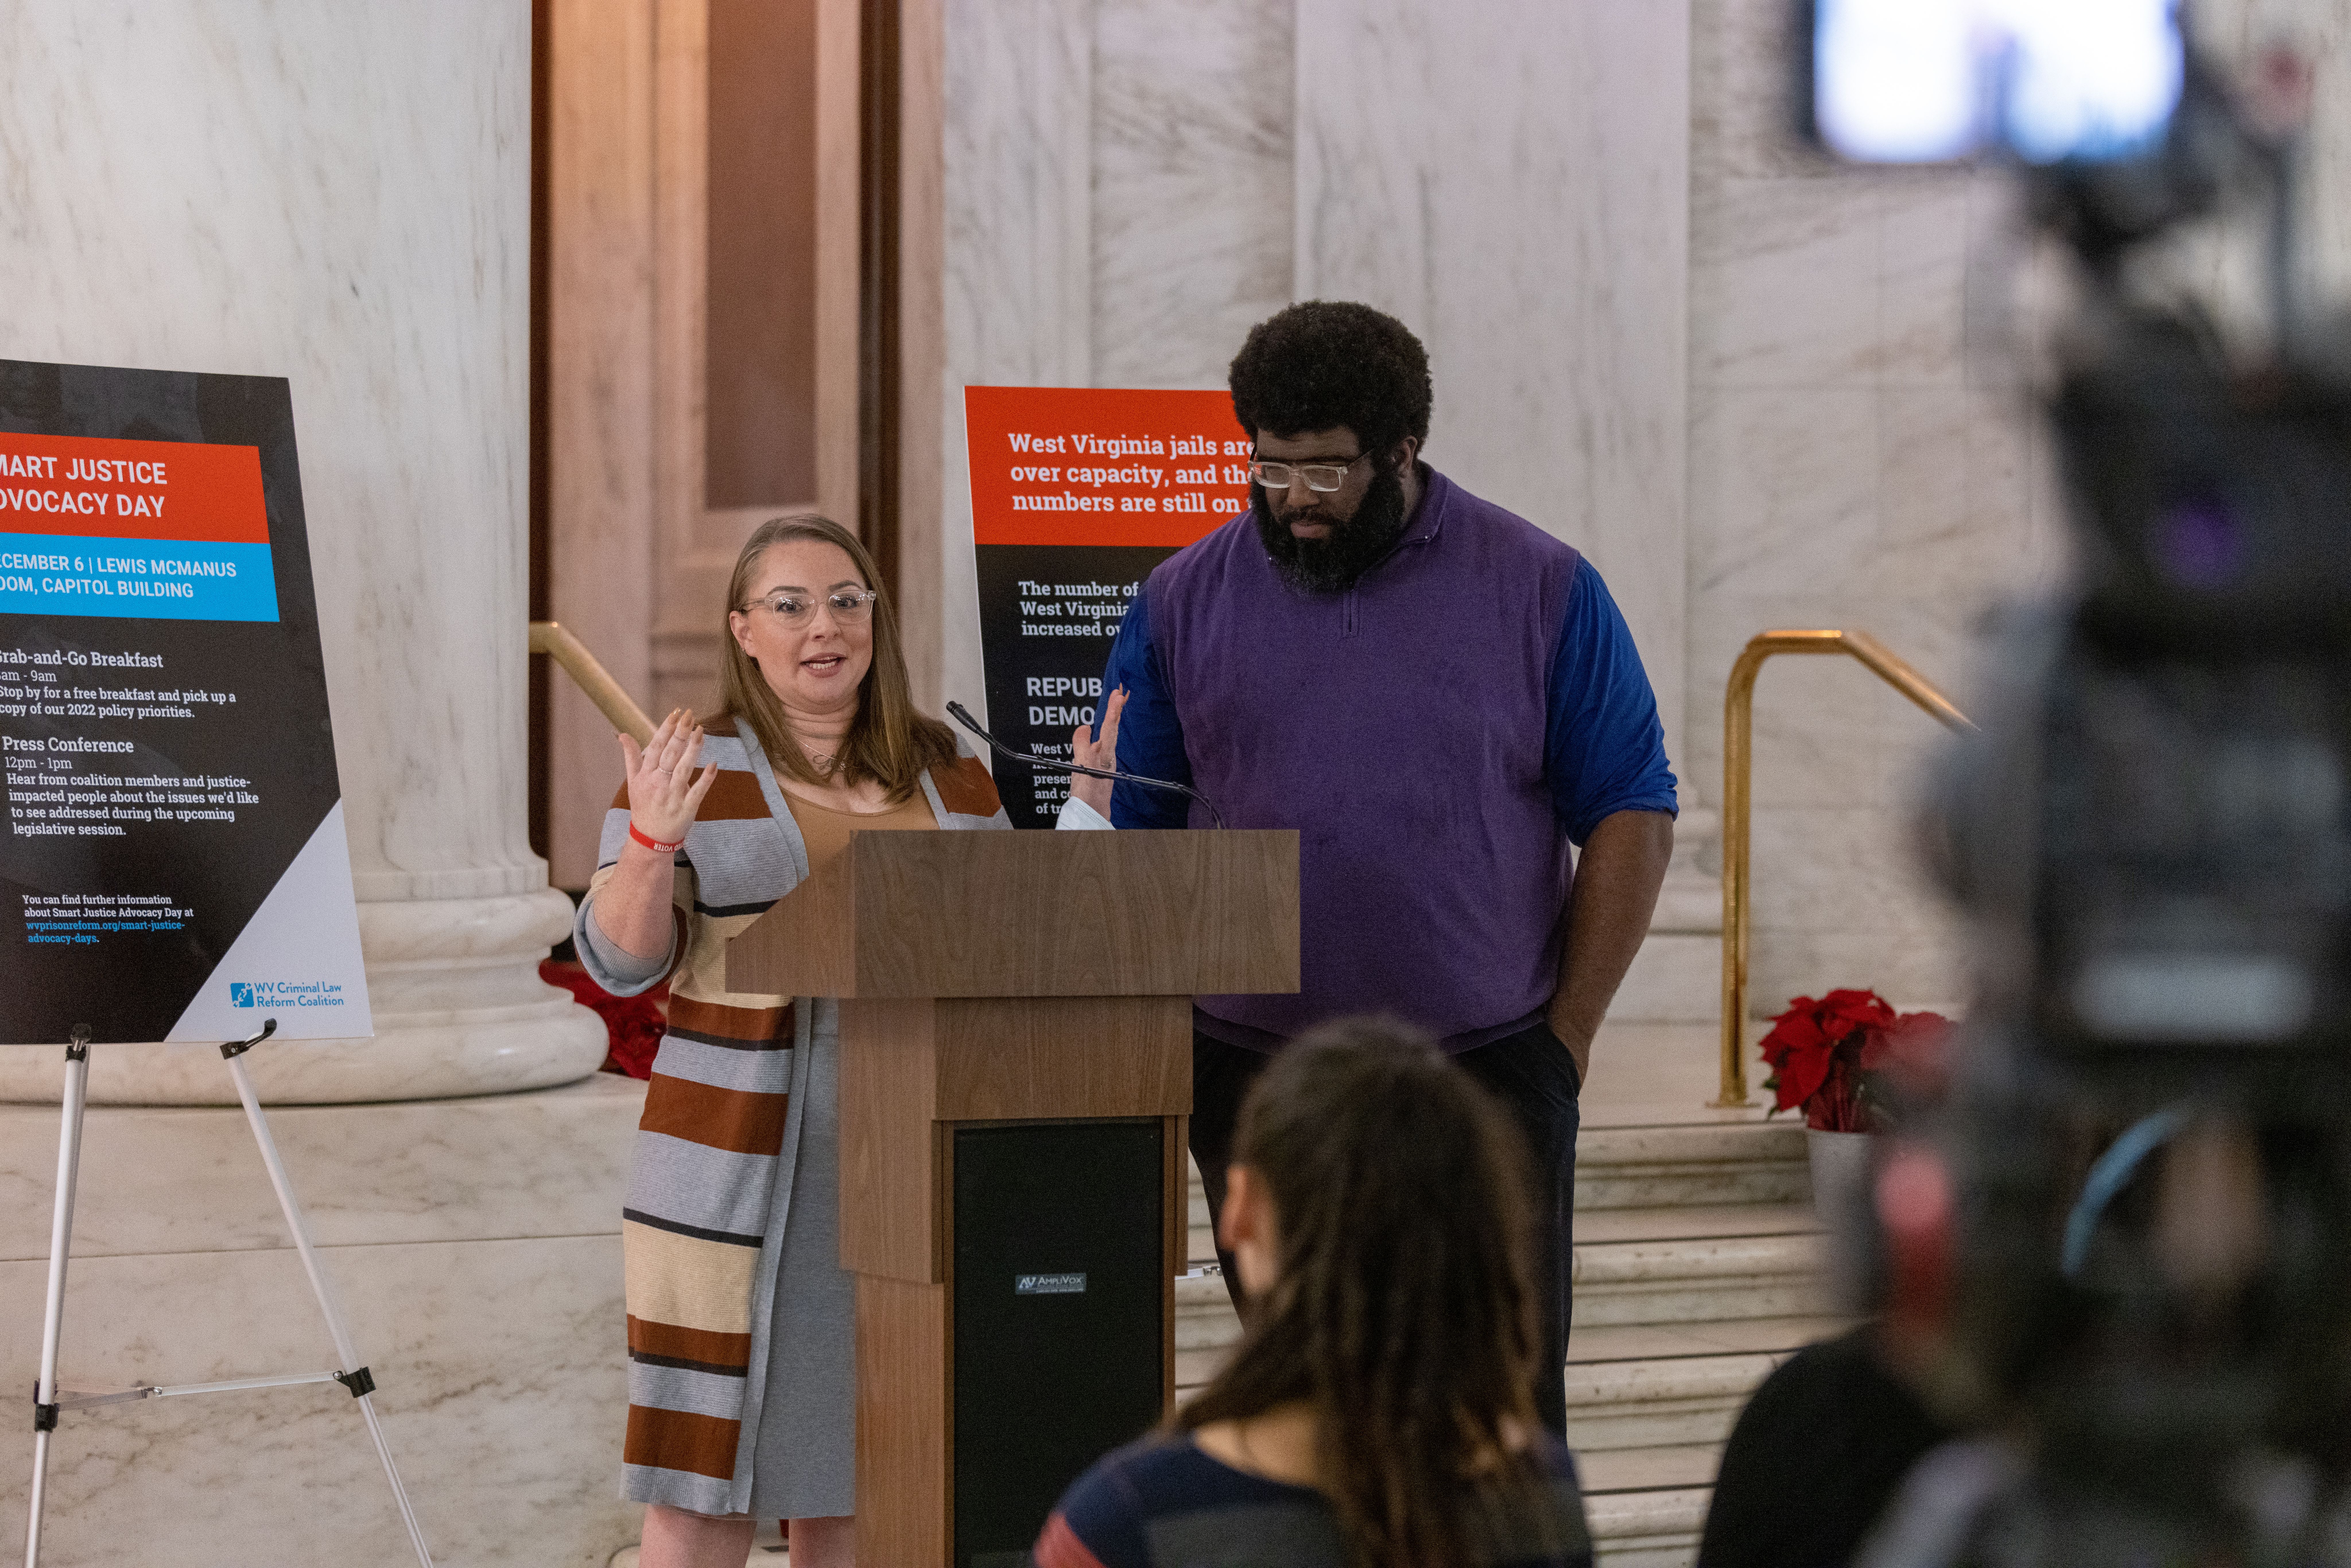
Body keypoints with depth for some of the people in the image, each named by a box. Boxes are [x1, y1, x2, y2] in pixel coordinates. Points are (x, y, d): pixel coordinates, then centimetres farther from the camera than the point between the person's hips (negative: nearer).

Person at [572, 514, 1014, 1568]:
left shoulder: (952, 777, 11)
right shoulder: (696, 773, -1)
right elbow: (620, 962, -6)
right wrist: (651, 844, -24)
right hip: (745, 1167, -4)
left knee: (859, 1466, 7)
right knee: (712, 1450, -2)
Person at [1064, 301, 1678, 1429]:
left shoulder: (1541, 591, 1)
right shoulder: (1186, 599, 6)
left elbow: (1629, 818, 2)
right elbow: (1123, 827, 7)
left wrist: (1567, 1035, -4)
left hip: (1487, 1071, -2)